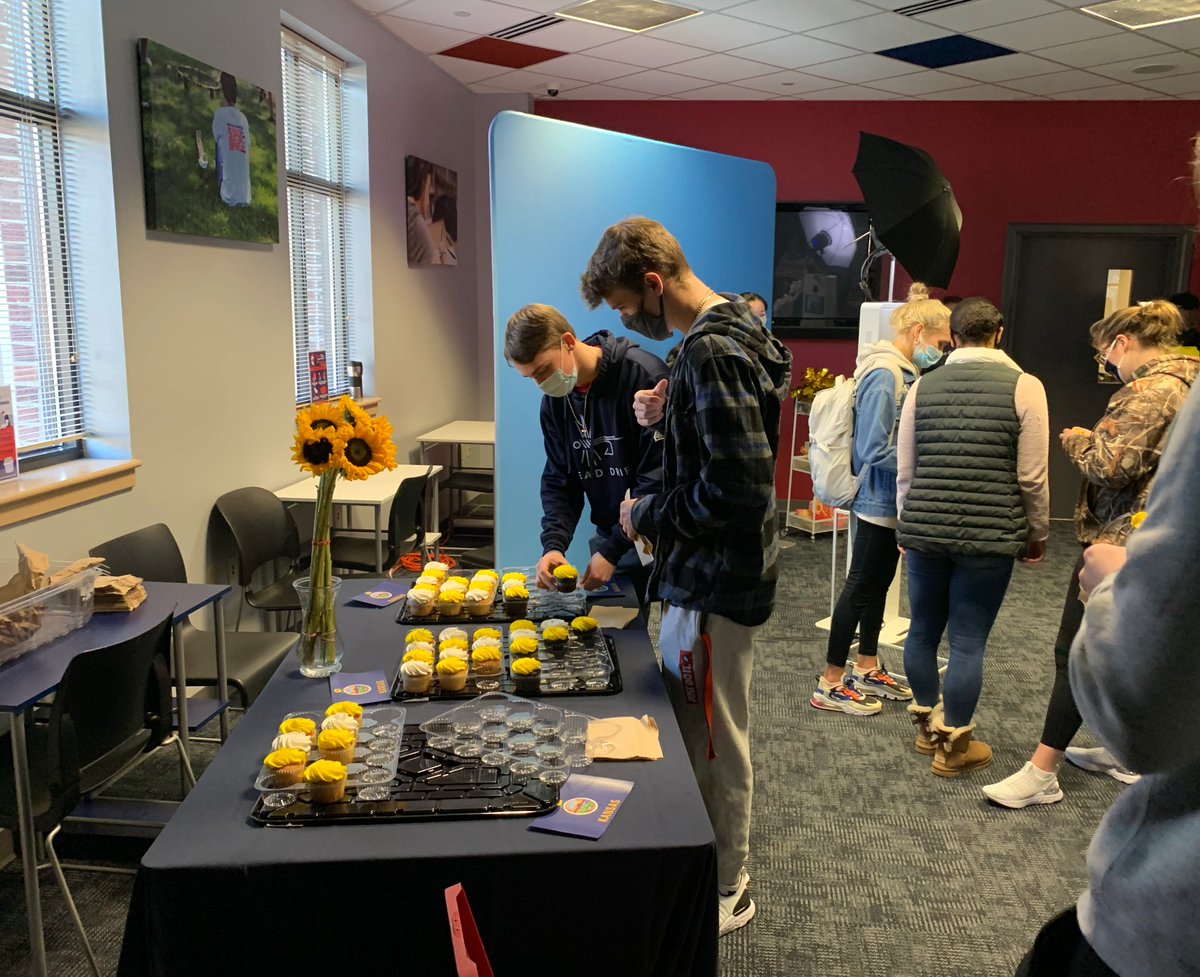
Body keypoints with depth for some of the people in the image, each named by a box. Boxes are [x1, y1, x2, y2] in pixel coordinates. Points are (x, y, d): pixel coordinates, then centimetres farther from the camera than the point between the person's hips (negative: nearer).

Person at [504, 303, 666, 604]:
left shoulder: (643, 376, -18)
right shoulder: (555, 399, 4)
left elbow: (658, 479, -20)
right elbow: (559, 479, 7)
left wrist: (612, 551, -18)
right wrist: (553, 544, -10)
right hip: (609, 538, 6)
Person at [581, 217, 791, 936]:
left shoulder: (712, 350, -23)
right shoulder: (732, 330, 10)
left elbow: (738, 490, -29)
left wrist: (647, 516, -14)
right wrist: (671, 417, 2)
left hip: (716, 585, -11)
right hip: (708, 576, 11)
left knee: (714, 747, 6)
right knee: (697, 733, 22)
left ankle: (727, 895, 26)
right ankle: (710, 869, 41)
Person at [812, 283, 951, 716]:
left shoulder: (902, 370, 8)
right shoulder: (884, 374, -21)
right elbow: (875, 450, -24)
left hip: (890, 501, 9)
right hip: (879, 500, -9)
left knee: (879, 582, 18)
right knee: (862, 586, -1)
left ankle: (867, 670, 32)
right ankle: (830, 685, 10)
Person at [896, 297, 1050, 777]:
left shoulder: (922, 387, 3)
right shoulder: (1024, 387, -5)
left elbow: (905, 472, 8)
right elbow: (1032, 477, -5)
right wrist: (1037, 534, 9)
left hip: (926, 531, 3)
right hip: (989, 536, -3)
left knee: (923, 630, 17)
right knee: (968, 642, 6)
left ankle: (927, 724, 34)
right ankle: (953, 745, 18)